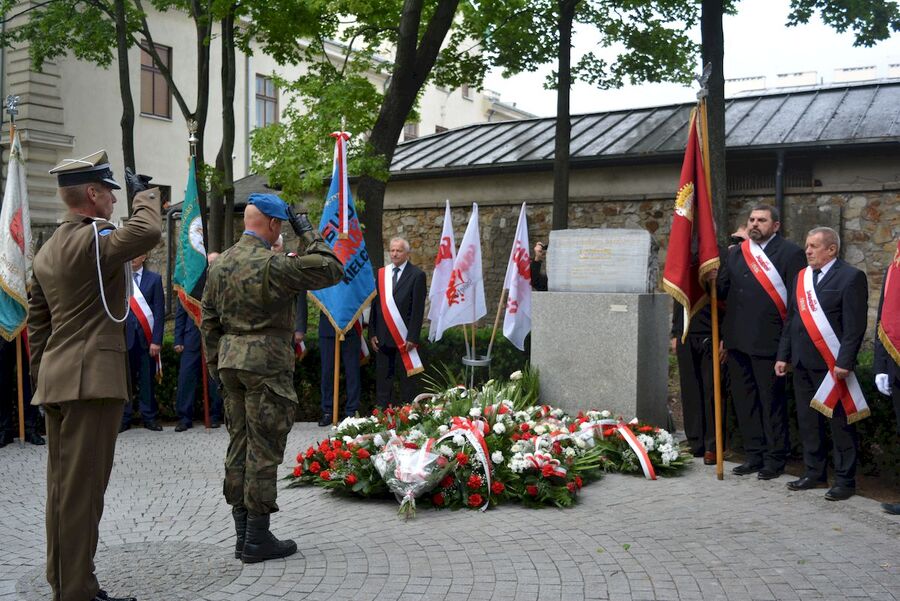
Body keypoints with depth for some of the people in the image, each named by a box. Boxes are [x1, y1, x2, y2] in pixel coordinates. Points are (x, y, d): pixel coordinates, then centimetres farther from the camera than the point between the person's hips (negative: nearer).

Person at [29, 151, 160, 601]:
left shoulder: (48, 250, 17)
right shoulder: (92, 240, -13)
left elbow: (36, 321, 20)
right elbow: (147, 231, -29)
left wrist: (42, 375, 24)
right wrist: (143, 191, -9)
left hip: (55, 380, 10)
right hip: (92, 378, -10)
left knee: (62, 486, 14)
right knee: (82, 489, -4)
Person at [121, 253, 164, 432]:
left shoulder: (154, 279, 6)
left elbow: (159, 311, 2)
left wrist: (156, 340, -6)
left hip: (146, 338, 0)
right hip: (124, 337, 0)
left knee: (147, 380, 3)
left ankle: (149, 417, 12)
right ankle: (124, 418, 11)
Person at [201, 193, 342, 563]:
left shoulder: (220, 264, 9)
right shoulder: (273, 264, -14)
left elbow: (209, 321, 13)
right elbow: (332, 271, -11)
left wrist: (216, 367, 20)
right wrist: (309, 234, -1)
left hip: (230, 361, 8)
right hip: (266, 364, -8)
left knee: (239, 443, 12)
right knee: (264, 449, -1)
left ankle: (242, 534, 20)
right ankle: (257, 539, 6)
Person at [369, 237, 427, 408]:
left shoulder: (417, 275, -3)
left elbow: (418, 309, -7)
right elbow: (375, 305, 10)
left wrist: (412, 337, -12)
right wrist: (372, 333, 4)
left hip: (404, 337, -4)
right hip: (382, 336, 4)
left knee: (406, 379, 4)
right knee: (382, 378, 7)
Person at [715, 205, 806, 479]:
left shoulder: (790, 253, -4)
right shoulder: (735, 253, 14)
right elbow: (722, 291, 14)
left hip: (768, 341, -6)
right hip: (738, 340, 6)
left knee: (772, 400, 3)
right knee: (744, 399, 12)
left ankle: (775, 459, 16)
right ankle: (754, 455, 24)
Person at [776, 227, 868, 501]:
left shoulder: (851, 277, -7)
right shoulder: (801, 277, 14)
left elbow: (855, 325, -12)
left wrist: (844, 362, -18)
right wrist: (783, 356, 13)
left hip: (832, 365, -7)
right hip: (803, 364, 7)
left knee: (840, 423, 1)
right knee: (808, 422, 13)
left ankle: (845, 480, 11)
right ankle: (814, 473, 25)